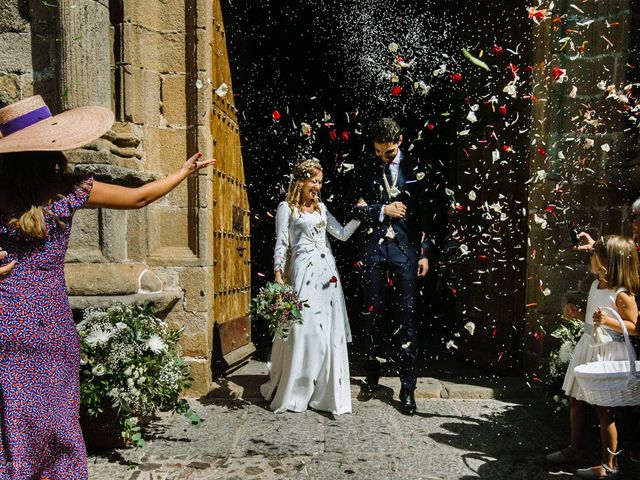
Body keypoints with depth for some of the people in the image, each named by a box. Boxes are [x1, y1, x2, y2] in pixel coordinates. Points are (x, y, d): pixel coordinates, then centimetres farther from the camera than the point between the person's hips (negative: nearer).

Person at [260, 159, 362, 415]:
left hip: (327, 270, 5)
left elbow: (342, 234, 15)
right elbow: (281, 244, -2)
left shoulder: (321, 207, 18)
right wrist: (278, 276, -11)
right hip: (303, 271, -5)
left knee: (330, 331, 4)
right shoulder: (287, 208, 3)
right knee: (303, 329, -5)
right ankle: (292, 393, 11)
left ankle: (327, 392, 15)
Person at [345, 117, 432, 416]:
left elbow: (424, 212, 5)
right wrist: (382, 210, -6)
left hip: (405, 248, -1)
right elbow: (354, 209, 6)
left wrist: (424, 252, 2)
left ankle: (407, 387, 8)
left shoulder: (414, 168, 5)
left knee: (406, 317, 0)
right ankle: (372, 373, 27)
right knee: (371, 314, 8)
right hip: (373, 248, 1)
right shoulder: (365, 170, 8)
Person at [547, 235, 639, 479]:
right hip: (587, 347, 8)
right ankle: (574, 448, 33)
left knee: (603, 408, 1)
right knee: (575, 400, 16)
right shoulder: (596, 285, 7)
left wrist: (608, 321, -27)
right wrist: (576, 313, 3)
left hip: (608, 353, -8)